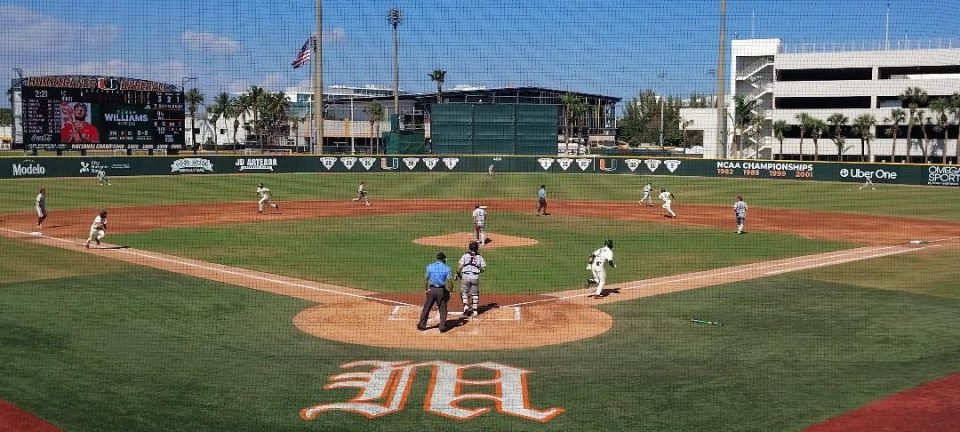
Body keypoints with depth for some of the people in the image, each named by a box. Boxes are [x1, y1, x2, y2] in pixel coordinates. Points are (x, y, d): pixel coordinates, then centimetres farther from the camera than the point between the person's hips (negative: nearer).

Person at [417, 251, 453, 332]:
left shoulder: (430, 267, 1)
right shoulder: (446, 268, -4)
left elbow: (426, 279, 2)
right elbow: (449, 281, -9)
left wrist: (425, 289, 9)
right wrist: (450, 291, -1)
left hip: (431, 289, 2)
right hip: (442, 290, -2)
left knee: (427, 308, 11)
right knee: (442, 309, 8)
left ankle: (422, 325, 16)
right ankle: (442, 327, 6)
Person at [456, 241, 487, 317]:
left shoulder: (465, 256, 2)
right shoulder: (480, 257, 6)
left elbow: (459, 266, -4)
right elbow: (483, 268, 3)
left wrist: (458, 274, 12)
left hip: (466, 276, -1)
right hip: (475, 277, 1)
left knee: (464, 292, 16)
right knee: (475, 293, 15)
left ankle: (466, 306, -3)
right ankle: (475, 310, 18)